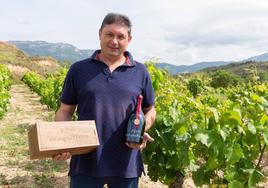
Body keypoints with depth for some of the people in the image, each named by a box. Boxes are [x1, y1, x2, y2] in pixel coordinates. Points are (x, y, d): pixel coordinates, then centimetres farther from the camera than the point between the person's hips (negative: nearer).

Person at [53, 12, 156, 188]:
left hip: (126, 164, 1)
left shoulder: (140, 72, 4)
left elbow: (150, 110, 12)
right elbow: (65, 111, 6)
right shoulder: (78, 69, 2)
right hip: (86, 162, -1)